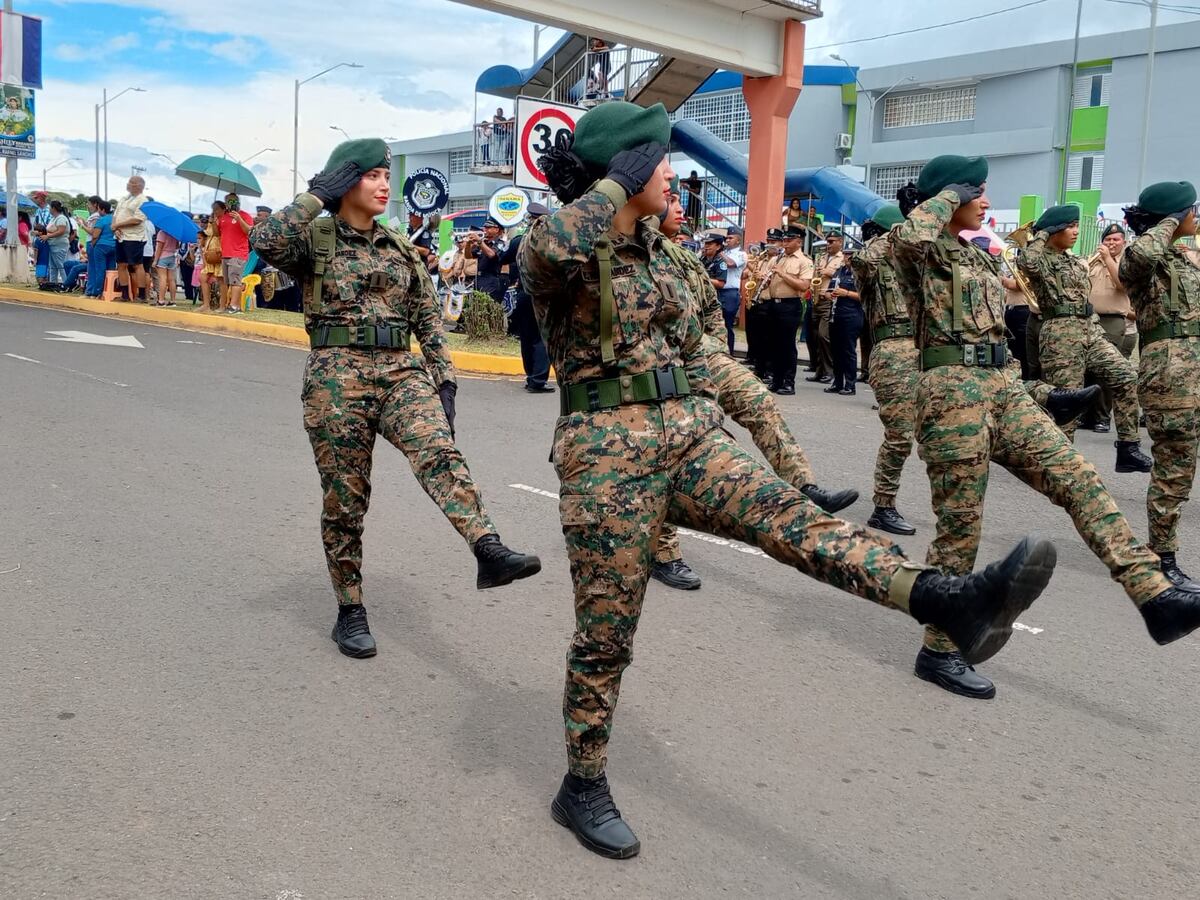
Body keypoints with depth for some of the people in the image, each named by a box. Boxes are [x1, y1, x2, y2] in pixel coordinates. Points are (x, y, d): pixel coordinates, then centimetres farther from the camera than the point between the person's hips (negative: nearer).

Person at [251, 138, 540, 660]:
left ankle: (490, 552, -42)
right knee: (344, 498, 3)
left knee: (439, 452, -25)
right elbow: (264, 241, -20)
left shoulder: (400, 248, 15)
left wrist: (444, 380, 7)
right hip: (338, 375, -3)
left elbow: (428, 318, 15)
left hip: (400, 370, 3)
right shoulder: (315, 240, 2)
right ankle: (350, 611, 16)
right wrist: (319, 194, -11)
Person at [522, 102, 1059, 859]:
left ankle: (952, 601, -39)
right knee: (606, 632, 2)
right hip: (608, 450, -5)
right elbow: (547, 248, -32)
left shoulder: (655, 249, 15)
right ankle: (583, 788, 19)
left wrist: (710, 426, 19)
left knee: (791, 515, -20)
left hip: (685, 434, 6)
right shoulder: (563, 254, -6)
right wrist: (621, 181, -18)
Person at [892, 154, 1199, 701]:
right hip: (953, 390, -8)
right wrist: (947, 195, -12)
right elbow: (909, 235, -31)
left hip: (1001, 385, 8)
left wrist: (1027, 394, 24)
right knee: (960, 525, -3)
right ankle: (940, 651, 8)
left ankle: (1153, 595, -9)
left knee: (1078, 478, -5)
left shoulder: (974, 253, 22)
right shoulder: (925, 251, -4)